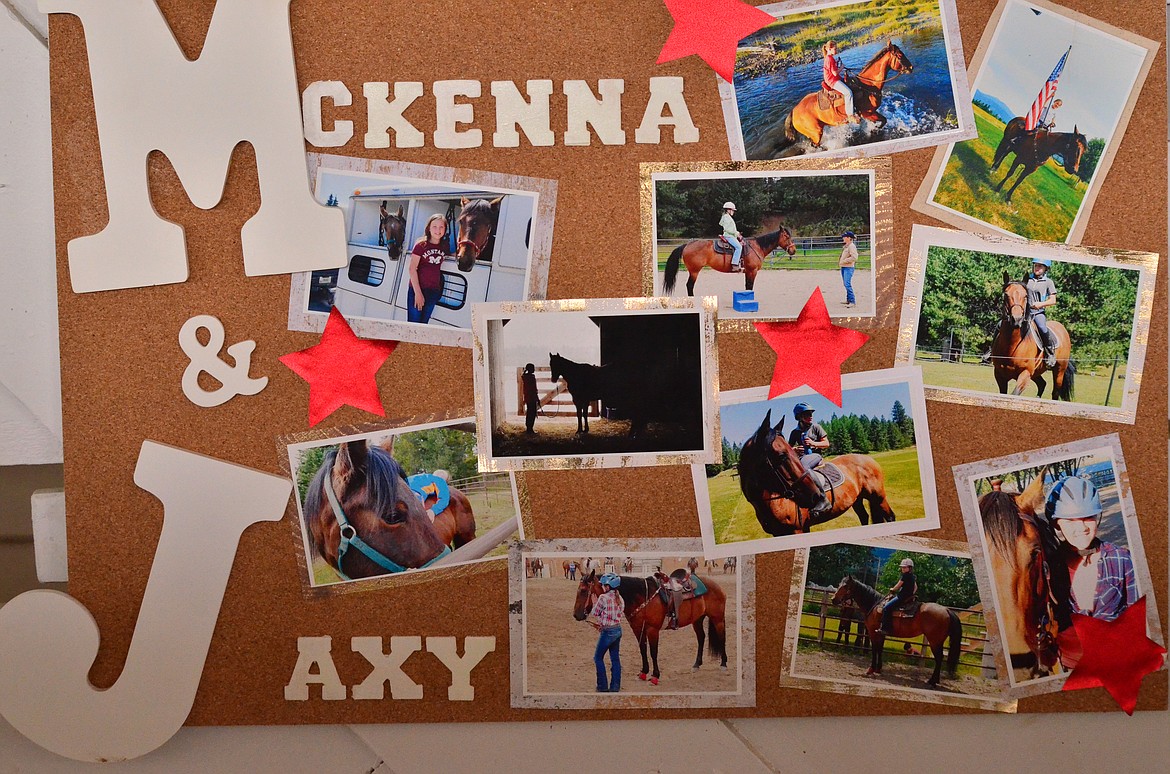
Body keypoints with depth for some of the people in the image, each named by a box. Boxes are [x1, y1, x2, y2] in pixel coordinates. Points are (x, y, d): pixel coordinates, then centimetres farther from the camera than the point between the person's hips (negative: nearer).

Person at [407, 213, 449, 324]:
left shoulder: (444, 247, 5)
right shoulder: (421, 245, -8)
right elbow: (412, 269, -11)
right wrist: (418, 293, -15)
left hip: (434, 291, 4)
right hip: (417, 290, -4)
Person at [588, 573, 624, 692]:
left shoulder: (603, 598, -18)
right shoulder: (619, 598, 4)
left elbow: (595, 613, -7)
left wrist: (595, 601, 7)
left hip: (607, 632, -7)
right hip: (618, 630, 7)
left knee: (598, 658, 8)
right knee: (615, 659, 12)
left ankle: (603, 686, 10)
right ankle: (615, 686, 15)